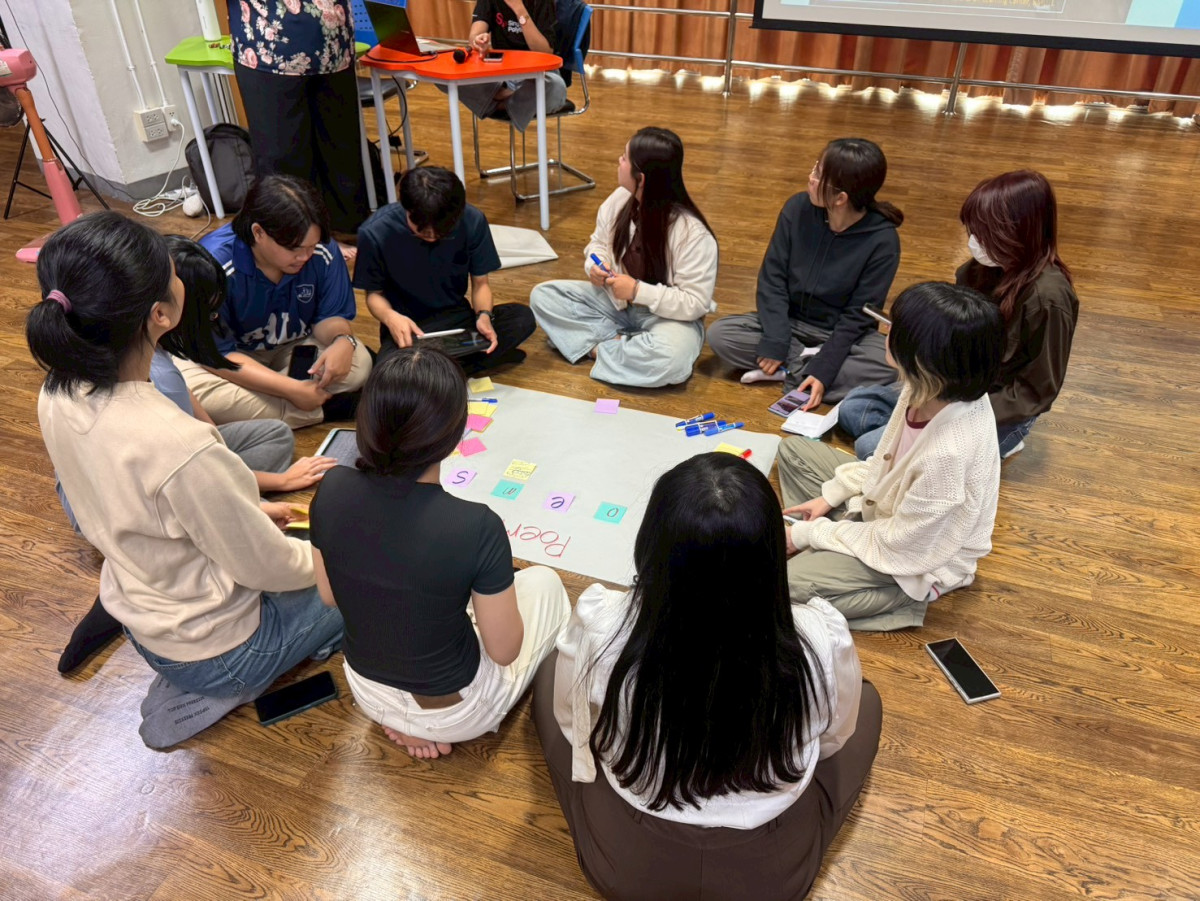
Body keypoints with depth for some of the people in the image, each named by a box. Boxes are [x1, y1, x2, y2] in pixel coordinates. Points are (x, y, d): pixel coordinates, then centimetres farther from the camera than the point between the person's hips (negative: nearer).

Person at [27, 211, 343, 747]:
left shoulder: (58, 397, -14)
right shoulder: (179, 448, -39)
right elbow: (267, 569, -24)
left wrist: (249, 513, 7)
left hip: (138, 614, 7)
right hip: (212, 650, -7)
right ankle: (222, 688, 8)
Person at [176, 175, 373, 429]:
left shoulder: (322, 252, -18)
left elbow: (331, 316, -5)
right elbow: (216, 355, -25)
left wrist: (343, 340, -32)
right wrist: (292, 389, -32)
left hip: (293, 349, 3)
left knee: (358, 363, -22)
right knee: (190, 385, -35)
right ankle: (326, 410, -25)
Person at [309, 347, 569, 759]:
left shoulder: (332, 489, -20)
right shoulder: (476, 527, -34)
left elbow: (329, 596, -2)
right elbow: (504, 651, -19)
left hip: (367, 692, 5)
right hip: (456, 712, -4)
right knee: (543, 582, 20)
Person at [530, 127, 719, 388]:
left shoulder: (693, 233, -25)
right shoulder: (619, 200, -8)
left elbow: (695, 304, -23)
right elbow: (598, 243, 10)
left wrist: (639, 291, -31)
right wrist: (595, 266, -14)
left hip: (669, 316, -6)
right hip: (616, 301, 6)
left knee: (669, 359, -40)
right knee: (543, 295, -6)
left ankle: (599, 346, -14)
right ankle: (618, 343, -17)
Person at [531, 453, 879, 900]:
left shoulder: (599, 627, -31)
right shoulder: (823, 640, -30)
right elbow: (831, 740, -6)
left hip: (622, 864, 0)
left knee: (551, 669, 21)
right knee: (868, 699, 22)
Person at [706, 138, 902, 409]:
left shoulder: (882, 240, -18)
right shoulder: (798, 208, -11)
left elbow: (858, 314, -16)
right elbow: (772, 278, -9)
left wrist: (824, 369, -27)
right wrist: (774, 343, -20)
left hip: (844, 334, -2)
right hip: (789, 323, 2)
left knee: (892, 365, -31)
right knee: (720, 334, -20)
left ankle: (791, 371, -20)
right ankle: (805, 361, -16)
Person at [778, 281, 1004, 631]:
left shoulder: (948, 453, -40)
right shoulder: (932, 390, -18)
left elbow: (894, 545, -26)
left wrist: (809, 534, -15)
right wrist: (831, 494, 2)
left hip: (914, 557, -8)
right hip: (887, 505, 8)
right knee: (793, 450, 11)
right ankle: (821, 544, 5)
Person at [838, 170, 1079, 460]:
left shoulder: (1047, 297, -25)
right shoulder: (980, 269, -4)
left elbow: (1035, 392, -18)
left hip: (999, 412, -8)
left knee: (872, 448, -18)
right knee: (852, 409, 2)